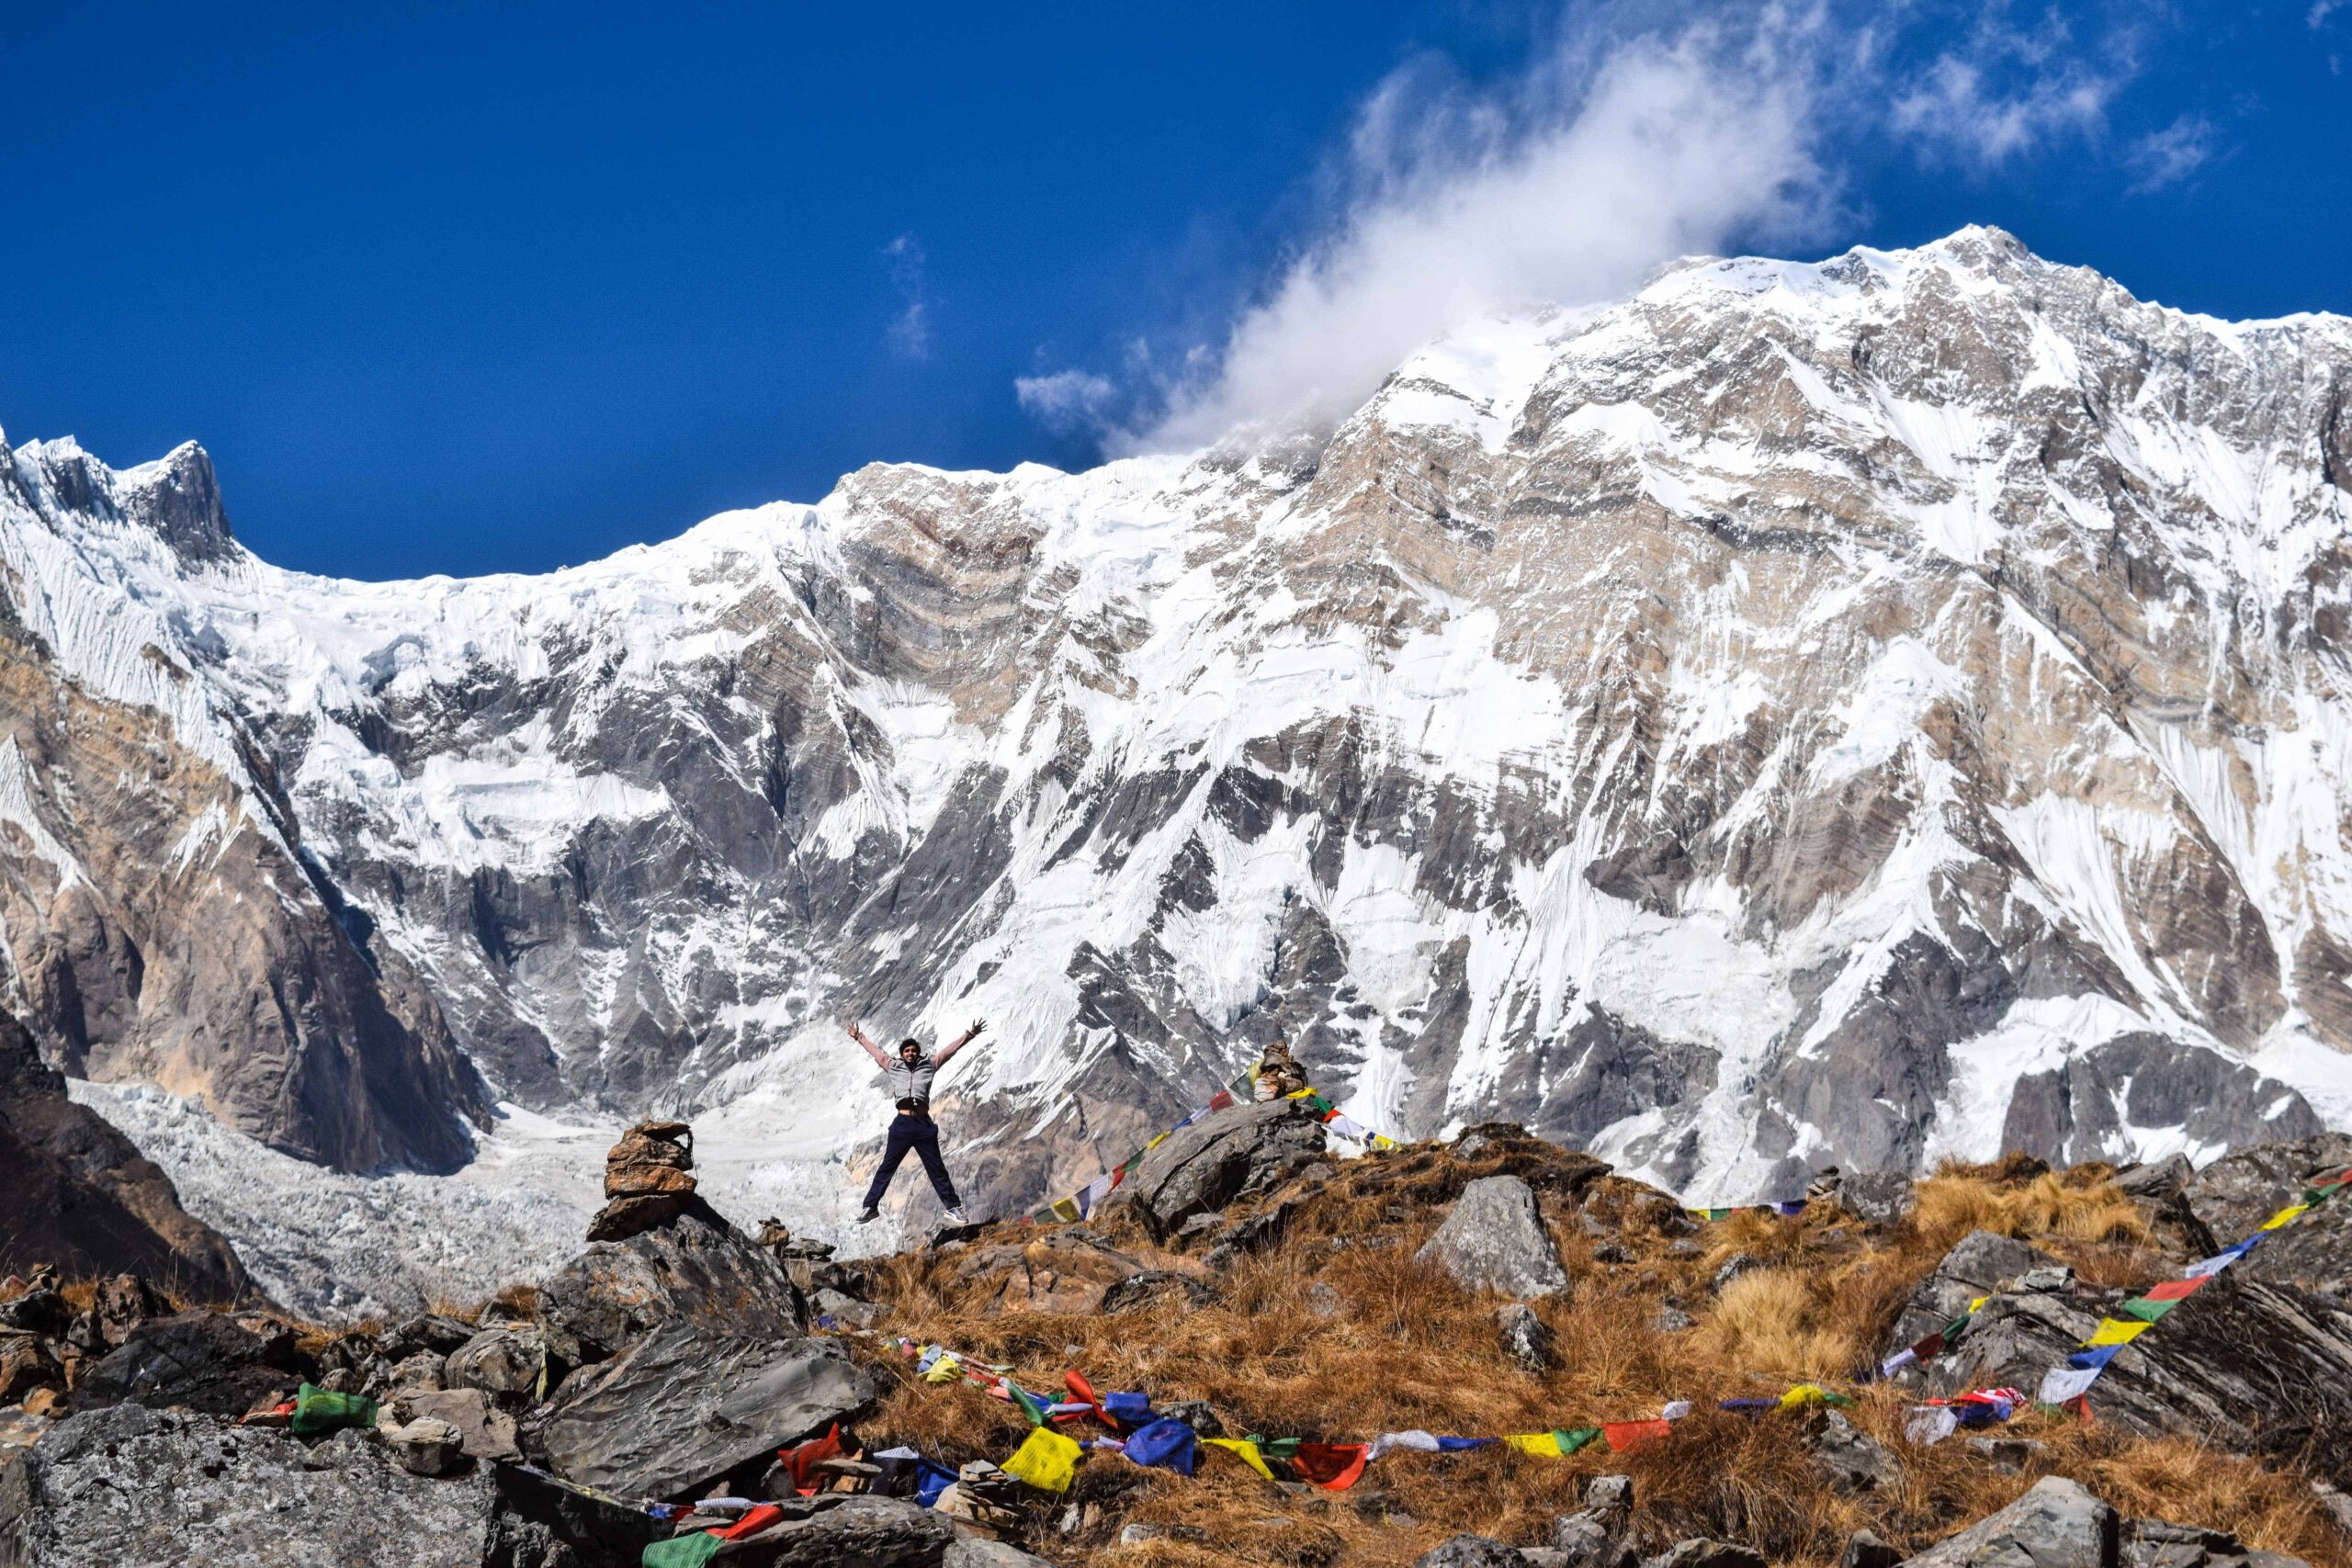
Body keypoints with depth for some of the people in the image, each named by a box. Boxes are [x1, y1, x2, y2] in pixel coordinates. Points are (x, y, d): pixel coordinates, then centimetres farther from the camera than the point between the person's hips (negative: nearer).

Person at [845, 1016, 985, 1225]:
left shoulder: (928, 1067, 10)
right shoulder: (894, 1068, 12)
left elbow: (949, 1050, 12)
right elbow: (875, 1052, 23)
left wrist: (969, 1035, 10)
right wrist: (859, 1037, 32)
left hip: (924, 1125, 0)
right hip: (902, 1124, 0)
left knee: (937, 1168, 5)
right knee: (887, 1167, 5)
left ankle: (953, 1208, 9)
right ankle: (871, 1206, 9)